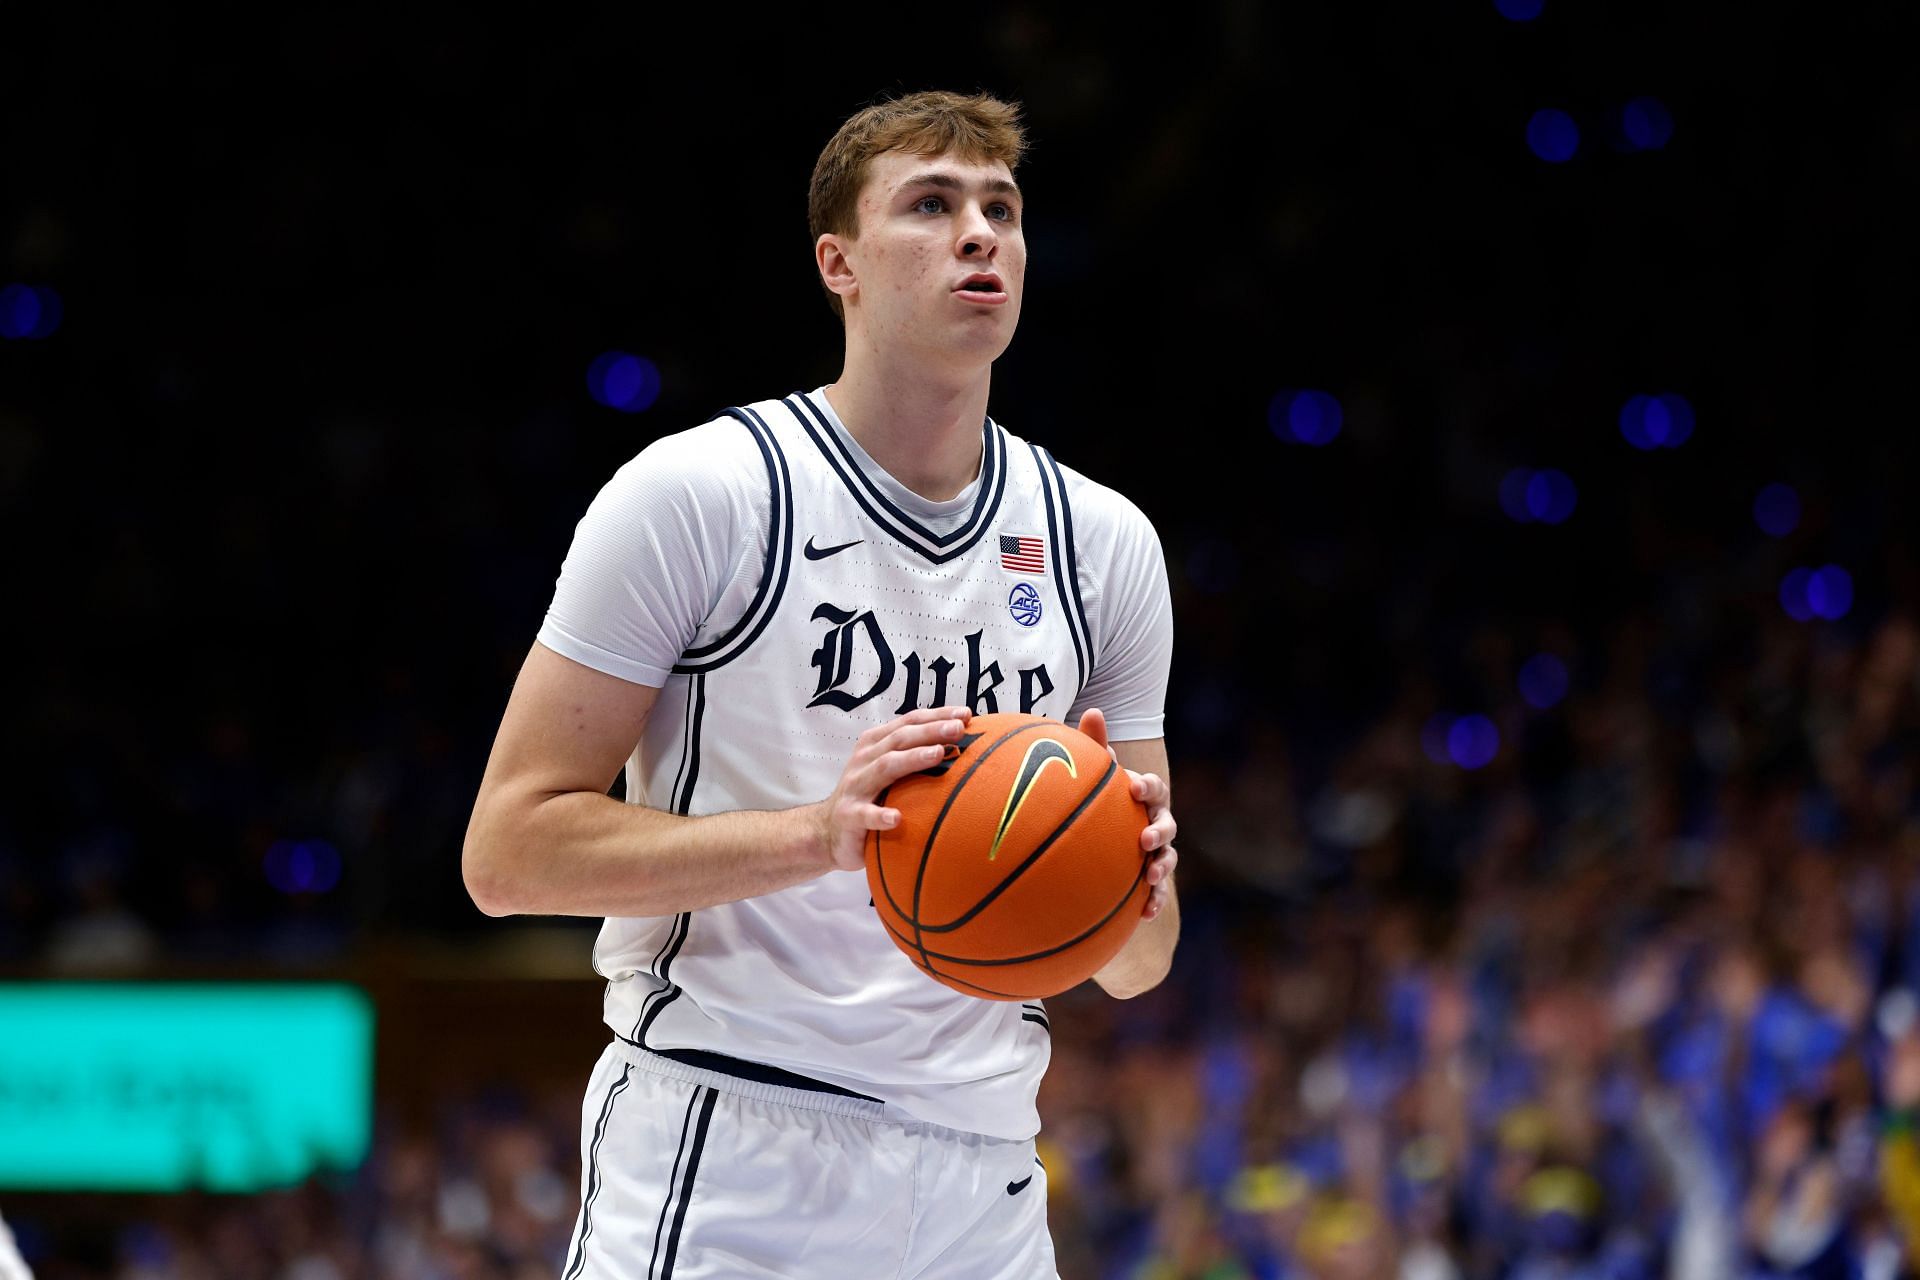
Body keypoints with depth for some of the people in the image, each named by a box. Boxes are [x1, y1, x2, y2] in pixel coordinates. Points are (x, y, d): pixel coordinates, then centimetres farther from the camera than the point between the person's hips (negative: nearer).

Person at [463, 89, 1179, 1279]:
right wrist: (817, 836, -21)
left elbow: (1133, 965, 14)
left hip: (980, 1182, 5)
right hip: (724, 1167, -5)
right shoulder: (695, 494, -4)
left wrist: (1126, 877, -10)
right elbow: (509, 850, -10)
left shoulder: (1105, 543, 11)